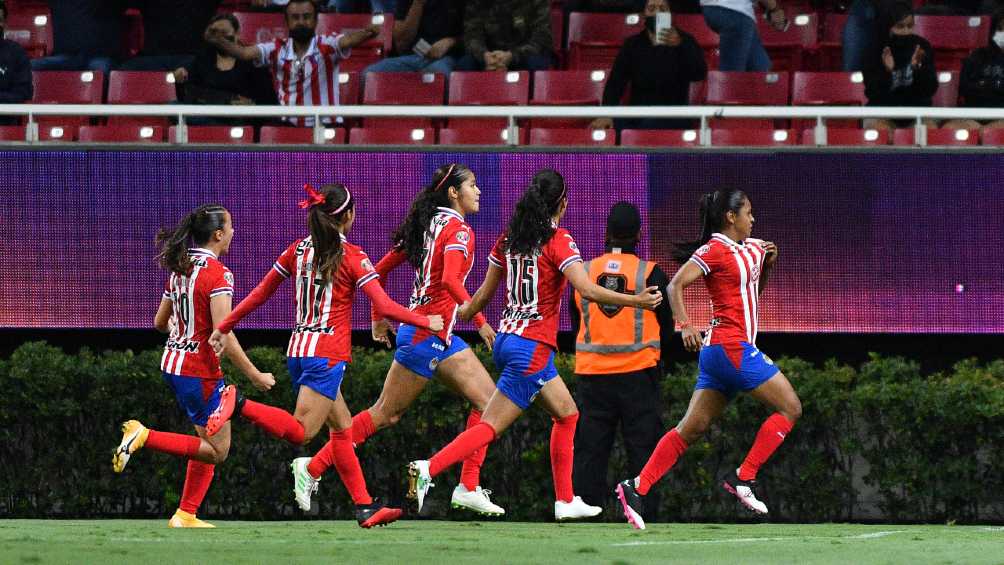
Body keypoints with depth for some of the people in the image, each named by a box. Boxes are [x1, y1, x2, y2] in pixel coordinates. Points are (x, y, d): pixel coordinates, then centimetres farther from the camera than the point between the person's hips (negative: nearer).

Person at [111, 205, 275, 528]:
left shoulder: (180, 269, 10)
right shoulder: (217, 273, -16)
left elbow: (160, 322, 19)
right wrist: (255, 376, -15)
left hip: (173, 365, 9)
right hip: (200, 371, -9)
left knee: (208, 444, 17)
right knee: (217, 451, -1)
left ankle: (185, 515, 13)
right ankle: (144, 437, -13)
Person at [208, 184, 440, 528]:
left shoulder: (298, 250, 9)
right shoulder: (352, 257, -7)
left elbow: (261, 293, 14)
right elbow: (384, 307, -11)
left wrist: (224, 328, 22)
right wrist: (426, 322, 2)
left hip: (299, 350, 8)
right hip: (328, 354, -8)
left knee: (342, 428, 13)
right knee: (300, 432, -13)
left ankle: (364, 506, 11)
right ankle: (238, 404, -28)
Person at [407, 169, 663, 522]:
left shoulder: (509, 238, 8)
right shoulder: (558, 240, -11)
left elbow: (484, 295, 14)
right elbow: (587, 290, -22)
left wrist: (453, 317, 30)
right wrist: (636, 301, -20)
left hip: (507, 338, 8)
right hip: (532, 349, -8)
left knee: (567, 413, 18)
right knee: (492, 426, -5)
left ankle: (565, 501, 18)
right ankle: (429, 469, -18)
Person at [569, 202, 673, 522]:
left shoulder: (583, 273, 6)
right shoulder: (651, 274, -3)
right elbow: (667, 328, 6)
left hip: (590, 375, 2)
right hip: (638, 374, -2)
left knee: (589, 451, 5)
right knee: (643, 450, 1)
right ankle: (644, 517, -4)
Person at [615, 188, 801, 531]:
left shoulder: (749, 247, 17)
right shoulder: (715, 250, -9)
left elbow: (755, 289, 31)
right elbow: (676, 285, -13)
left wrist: (768, 262, 12)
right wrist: (685, 325, -25)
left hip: (717, 350, 9)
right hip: (730, 346, -9)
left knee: (692, 428, 5)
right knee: (790, 407, -6)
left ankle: (636, 488, 0)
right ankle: (743, 477, -7)